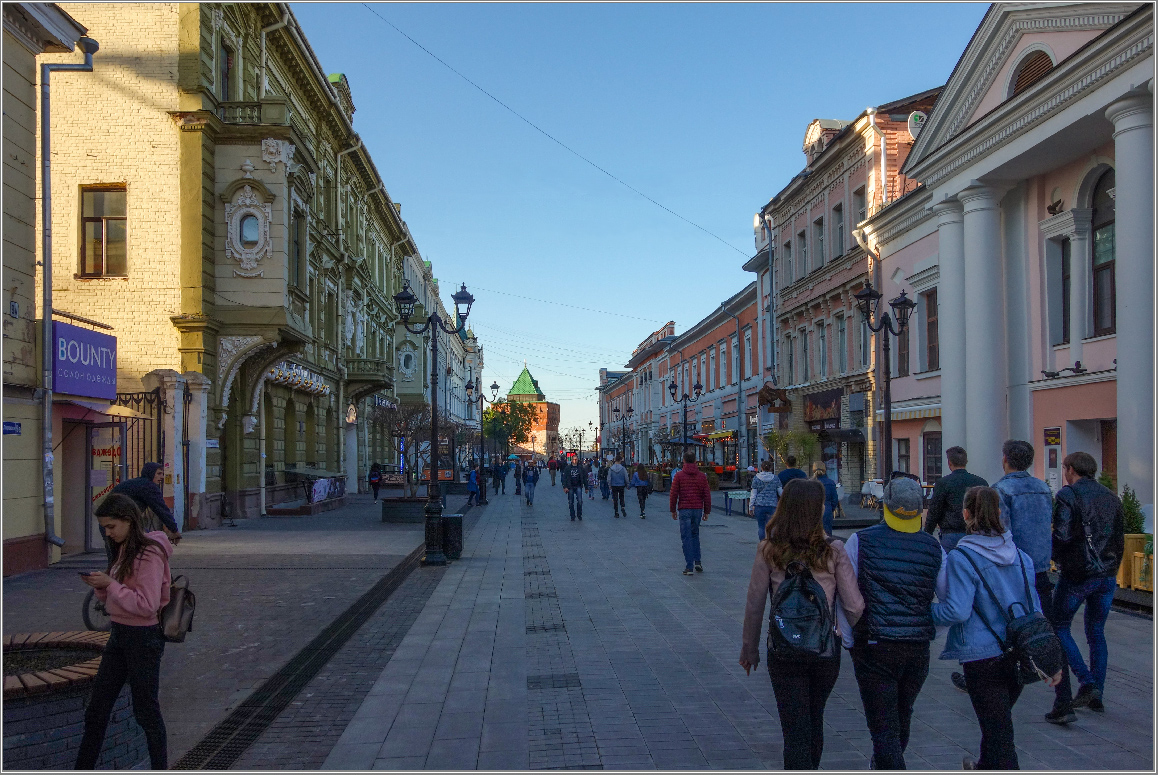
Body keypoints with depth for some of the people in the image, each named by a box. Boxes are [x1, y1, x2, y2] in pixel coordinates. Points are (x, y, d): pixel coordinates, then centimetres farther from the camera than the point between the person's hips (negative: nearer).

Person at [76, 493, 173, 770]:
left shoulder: (149, 554, -18)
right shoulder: (123, 550, 9)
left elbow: (146, 606, -23)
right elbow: (113, 599, 15)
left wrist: (110, 584, -20)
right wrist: (100, 586, -5)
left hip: (144, 637, -9)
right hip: (119, 634, 9)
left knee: (146, 710, 4)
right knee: (97, 708, 15)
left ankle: (160, 767, 18)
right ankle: (84, 767, 26)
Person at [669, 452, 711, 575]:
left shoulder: (679, 475, -3)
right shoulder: (702, 475, 4)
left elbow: (673, 494, -4)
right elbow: (707, 495, 5)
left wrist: (673, 510, 6)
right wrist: (706, 511, 12)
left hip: (684, 510, -3)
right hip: (698, 509, 3)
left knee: (686, 537, 0)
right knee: (695, 534, 20)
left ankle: (689, 567, -3)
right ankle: (697, 562, 12)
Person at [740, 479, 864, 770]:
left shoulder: (768, 551, -9)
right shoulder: (834, 551, -10)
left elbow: (754, 606, -4)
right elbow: (855, 606, -10)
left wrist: (749, 649, 8)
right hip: (826, 650, 2)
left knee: (795, 727, 5)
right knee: (814, 719, 24)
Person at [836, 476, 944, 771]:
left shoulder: (860, 542, -8)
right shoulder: (933, 548, 0)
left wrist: (850, 642, 0)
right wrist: (929, 631, 16)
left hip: (873, 648, -4)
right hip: (919, 648, 4)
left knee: (883, 725, 2)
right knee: (902, 716, 25)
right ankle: (882, 765, 47)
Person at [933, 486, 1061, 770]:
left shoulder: (961, 557, -15)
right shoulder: (1019, 554, 6)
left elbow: (956, 611, -21)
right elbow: (1034, 607, 10)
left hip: (983, 656, -7)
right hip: (1020, 653, 7)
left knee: (998, 731, 0)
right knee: (999, 720, 27)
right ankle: (985, 767, 49)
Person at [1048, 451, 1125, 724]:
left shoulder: (1068, 494, -8)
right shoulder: (1111, 497, 13)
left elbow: (1063, 535, -17)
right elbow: (1120, 541, 15)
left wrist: (1055, 558, 1)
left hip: (1077, 574, -7)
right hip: (1106, 575, 7)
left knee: (1059, 629, 2)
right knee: (1096, 633, 15)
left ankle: (1087, 683, -11)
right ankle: (1096, 696, 18)